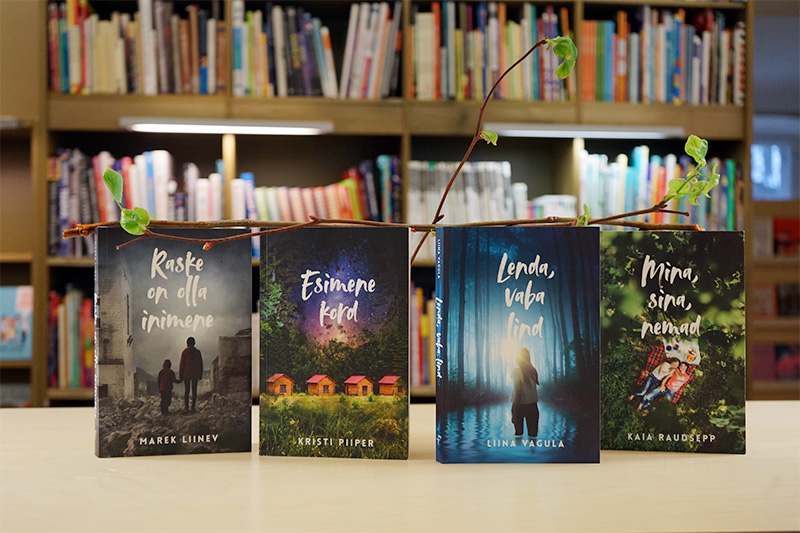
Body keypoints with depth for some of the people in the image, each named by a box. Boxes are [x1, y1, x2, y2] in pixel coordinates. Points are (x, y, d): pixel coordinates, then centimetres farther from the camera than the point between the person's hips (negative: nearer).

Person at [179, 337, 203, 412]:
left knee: (186, 390, 4)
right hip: (195, 374, 2)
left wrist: (181, 376, 0)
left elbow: (182, 364, -6)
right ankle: (193, 406, 4)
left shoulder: (184, 352, -7)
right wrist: (200, 375, 12)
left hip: (186, 374, -2)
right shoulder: (198, 352, 0)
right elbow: (200, 364, 3)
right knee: (194, 390, 6)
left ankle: (186, 406, 0)